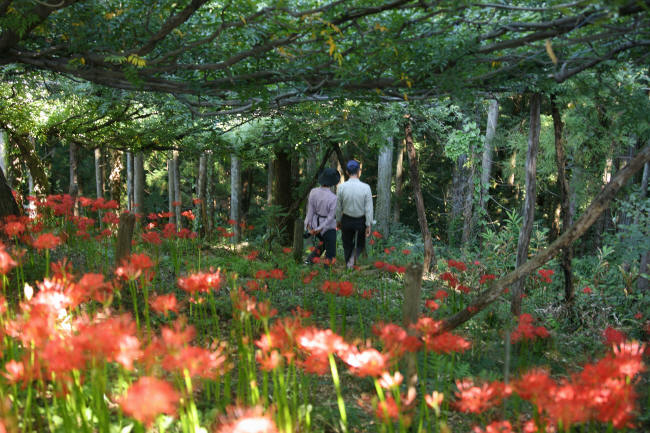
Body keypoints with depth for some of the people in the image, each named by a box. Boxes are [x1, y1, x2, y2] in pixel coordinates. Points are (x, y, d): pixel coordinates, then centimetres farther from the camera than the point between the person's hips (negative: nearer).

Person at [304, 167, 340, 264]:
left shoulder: (313, 192, -12)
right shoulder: (333, 198, -26)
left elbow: (310, 210, -10)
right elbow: (331, 217, -22)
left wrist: (308, 227, -8)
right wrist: (319, 229, -15)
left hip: (314, 224, 6)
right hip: (328, 227, -6)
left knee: (324, 243, 32)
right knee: (330, 254, 8)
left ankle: (309, 261, 24)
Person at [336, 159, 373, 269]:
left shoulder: (341, 187, -11)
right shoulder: (366, 187, -16)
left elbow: (338, 207, -1)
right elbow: (369, 209, -12)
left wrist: (338, 220, 14)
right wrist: (369, 225, -3)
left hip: (347, 220, 1)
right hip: (361, 221, -1)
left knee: (347, 245, 17)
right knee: (360, 243, 17)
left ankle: (349, 267, 23)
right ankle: (353, 257, -10)